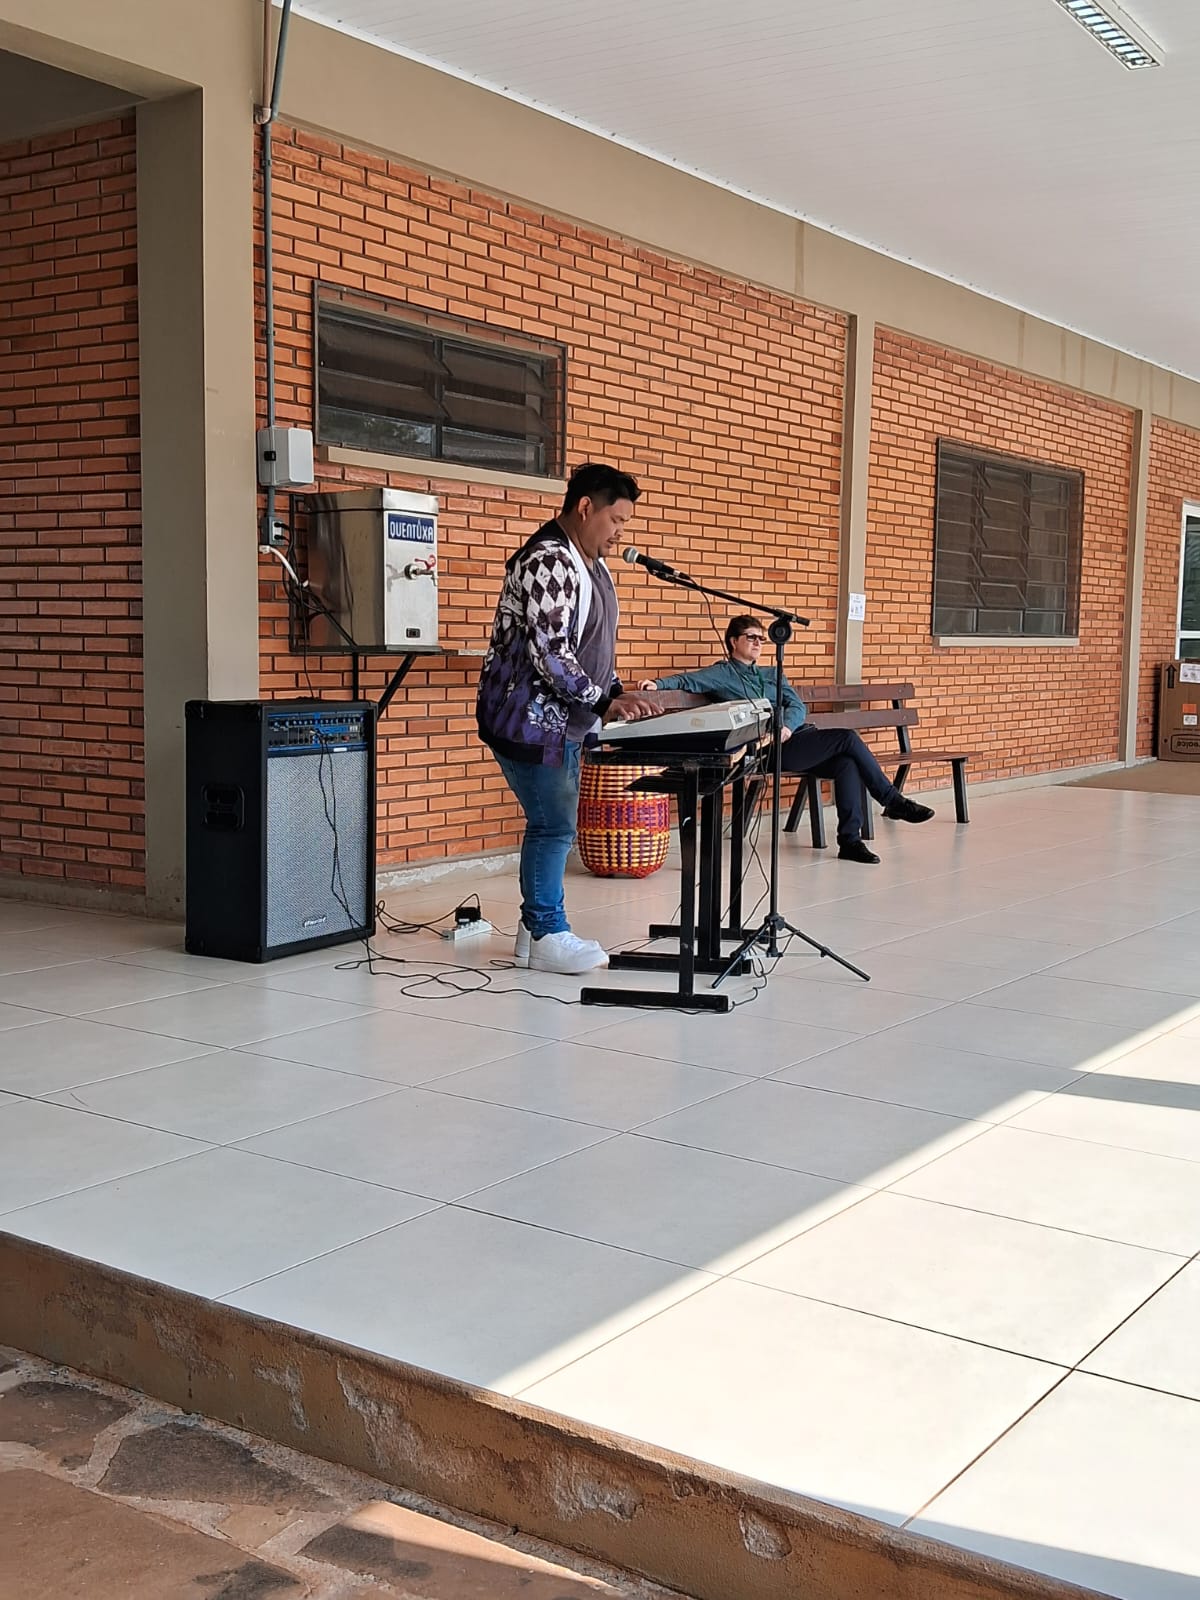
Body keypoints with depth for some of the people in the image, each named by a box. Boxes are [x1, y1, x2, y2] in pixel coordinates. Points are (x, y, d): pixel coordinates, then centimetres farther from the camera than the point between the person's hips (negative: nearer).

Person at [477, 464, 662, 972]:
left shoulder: (589, 564, 14)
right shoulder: (548, 562, -18)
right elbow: (548, 652, -24)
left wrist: (617, 691, 7)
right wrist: (604, 702, -23)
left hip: (562, 720, 10)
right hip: (530, 719, -10)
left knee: (554, 825, 12)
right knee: (553, 825, -6)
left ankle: (537, 928, 20)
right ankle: (547, 937, 3)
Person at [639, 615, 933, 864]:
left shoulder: (772, 674, 26)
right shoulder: (721, 674, 11)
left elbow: (798, 706, 15)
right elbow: (687, 680, 0)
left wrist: (788, 726, -7)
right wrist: (658, 683, -20)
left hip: (795, 735, 6)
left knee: (847, 763, -24)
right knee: (847, 738, -21)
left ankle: (850, 840, -23)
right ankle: (894, 801, -9)